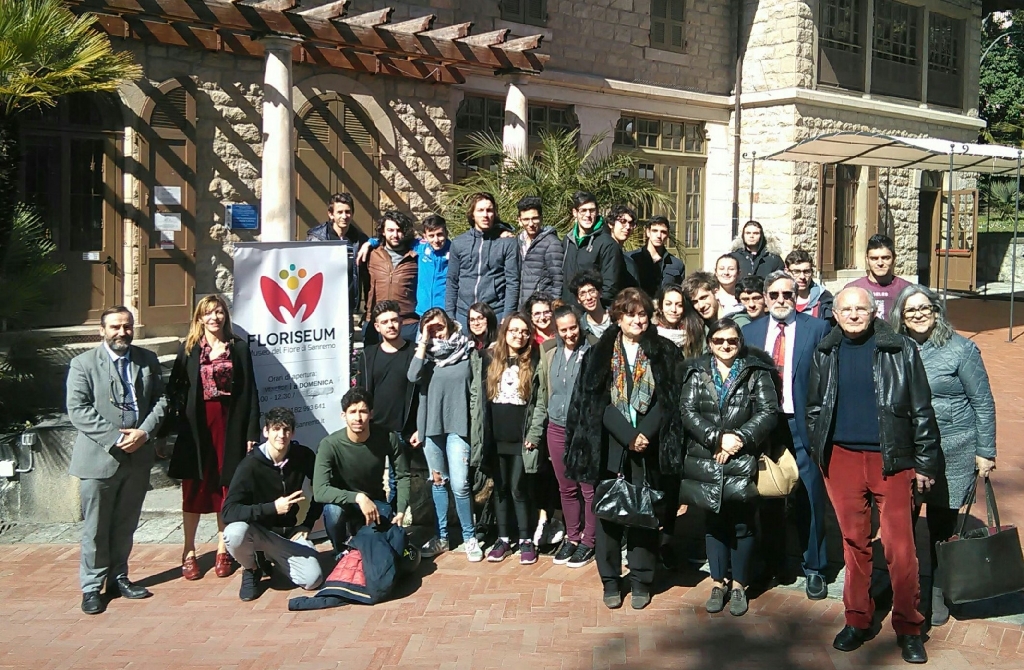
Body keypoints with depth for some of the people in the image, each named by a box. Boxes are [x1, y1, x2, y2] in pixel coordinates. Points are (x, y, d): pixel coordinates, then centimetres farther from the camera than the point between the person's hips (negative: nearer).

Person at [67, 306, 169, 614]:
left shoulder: (148, 360, 9)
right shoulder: (83, 364, -3)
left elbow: (160, 400, 6)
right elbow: (78, 410, -10)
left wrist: (144, 432, -11)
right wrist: (115, 438, -17)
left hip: (138, 457, 4)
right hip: (99, 458, -4)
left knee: (126, 524, 14)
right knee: (95, 527, 3)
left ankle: (118, 577, 27)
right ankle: (92, 586, 14)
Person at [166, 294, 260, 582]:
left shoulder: (239, 347, 4)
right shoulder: (189, 348, 5)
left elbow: (250, 392, 2)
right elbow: (174, 388, 5)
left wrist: (252, 432, -3)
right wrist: (178, 416, -9)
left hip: (229, 426, 0)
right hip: (196, 427, 0)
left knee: (226, 488, 6)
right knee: (193, 489, 6)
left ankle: (223, 551, 17)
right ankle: (189, 552, 16)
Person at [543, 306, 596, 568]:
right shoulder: (549, 355, 8)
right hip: (557, 429, 5)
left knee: (589, 488, 3)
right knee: (566, 488, 14)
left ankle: (588, 541, 16)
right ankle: (572, 537, 27)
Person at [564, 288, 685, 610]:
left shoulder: (665, 353, 6)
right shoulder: (599, 353, 4)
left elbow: (667, 400, 0)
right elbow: (596, 402, -3)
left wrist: (645, 434, -14)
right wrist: (629, 437, -12)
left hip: (649, 448, 0)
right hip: (609, 448, 0)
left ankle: (641, 581, 16)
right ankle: (611, 581, 14)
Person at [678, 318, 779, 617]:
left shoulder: (756, 372, 3)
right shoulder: (697, 372, 6)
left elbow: (768, 411, -5)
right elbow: (688, 411, -3)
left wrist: (739, 438, -15)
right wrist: (718, 438, -14)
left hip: (743, 464, -1)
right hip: (706, 464, 2)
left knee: (742, 524, 3)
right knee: (714, 522, 10)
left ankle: (739, 586, 18)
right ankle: (718, 583, 22)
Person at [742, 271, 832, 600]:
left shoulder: (818, 329, -2)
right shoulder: (750, 332, 8)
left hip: (803, 424, -3)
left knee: (809, 497, 2)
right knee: (767, 496, 13)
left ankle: (814, 568, 16)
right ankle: (772, 562, 28)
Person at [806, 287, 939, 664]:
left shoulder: (900, 350, -2)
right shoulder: (825, 353, 7)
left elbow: (921, 410, -1)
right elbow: (814, 407, 14)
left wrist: (925, 463, -2)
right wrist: (818, 454, 10)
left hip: (890, 459, -3)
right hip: (841, 458, 3)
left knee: (900, 547, -2)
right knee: (854, 542, 11)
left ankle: (908, 629, 10)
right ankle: (858, 621, 21)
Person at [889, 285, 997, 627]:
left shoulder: (960, 349, -6)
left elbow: (983, 402, -3)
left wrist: (985, 452, -4)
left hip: (951, 454, -3)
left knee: (942, 524, 5)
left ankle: (938, 592, 22)